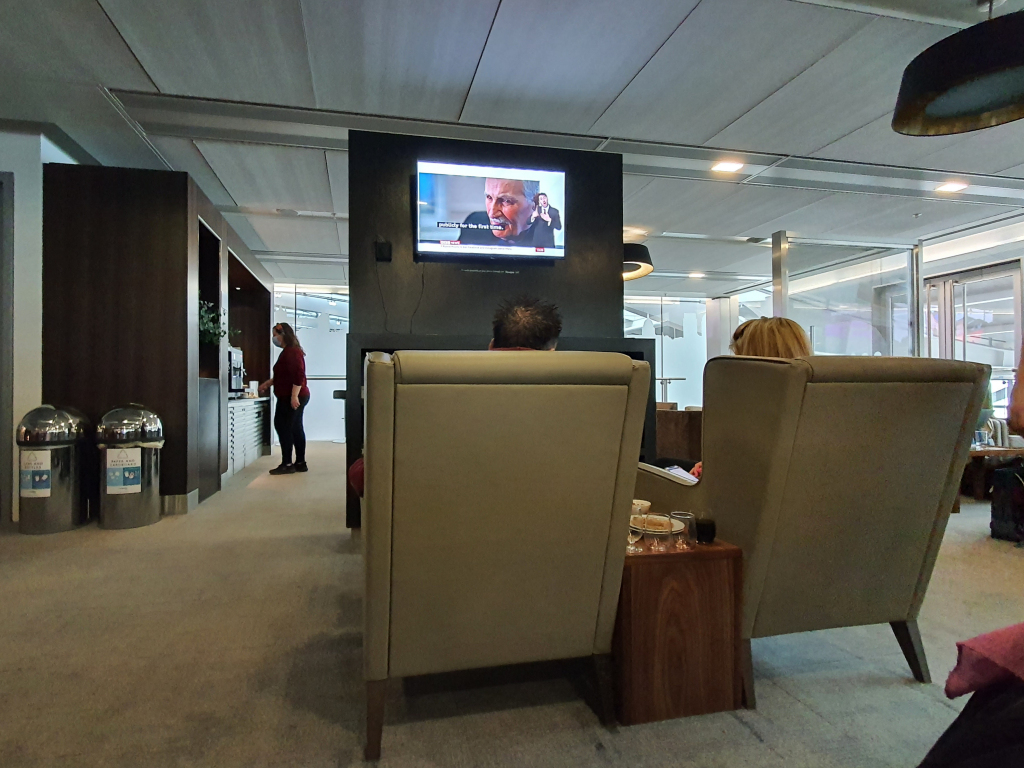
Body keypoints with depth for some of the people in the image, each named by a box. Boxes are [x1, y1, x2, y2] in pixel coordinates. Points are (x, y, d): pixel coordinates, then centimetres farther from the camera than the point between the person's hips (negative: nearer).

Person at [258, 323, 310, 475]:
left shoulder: (292, 352, -15)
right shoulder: (288, 352, 18)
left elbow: (298, 375, -24)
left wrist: (294, 396, -28)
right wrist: (268, 383, 29)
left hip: (291, 398, -10)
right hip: (291, 398, 10)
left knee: (283, 427, -7)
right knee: (295, 429, 11)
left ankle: (287, 464, -3)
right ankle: (300, 463, 15)